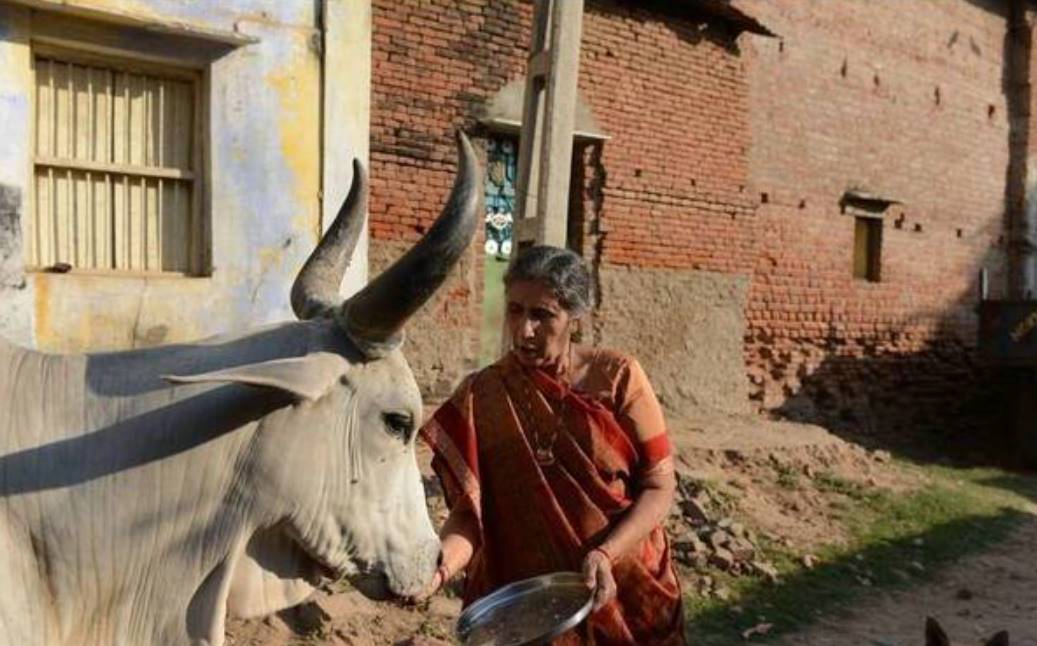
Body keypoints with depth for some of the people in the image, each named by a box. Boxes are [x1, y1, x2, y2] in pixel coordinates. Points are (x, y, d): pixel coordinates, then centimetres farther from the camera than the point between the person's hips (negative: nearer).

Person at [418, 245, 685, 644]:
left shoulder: (617, 377, -9)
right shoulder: (479, 398, -8)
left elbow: (659, 485, -8)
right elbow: (469, 508, -11)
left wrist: (605, 554, -21)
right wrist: (443, 561, -30)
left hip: (626, 590, 0)